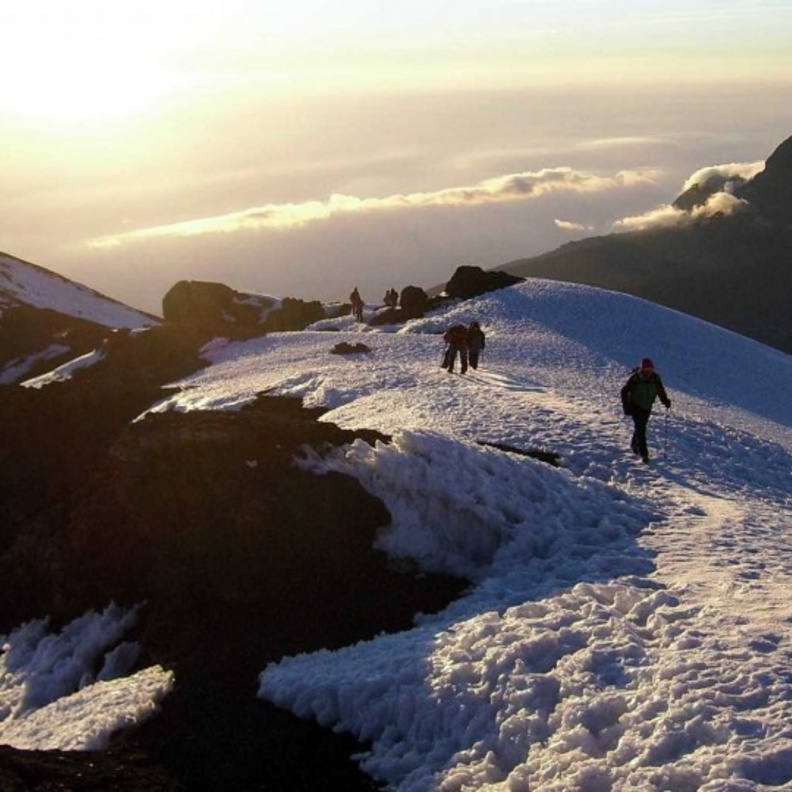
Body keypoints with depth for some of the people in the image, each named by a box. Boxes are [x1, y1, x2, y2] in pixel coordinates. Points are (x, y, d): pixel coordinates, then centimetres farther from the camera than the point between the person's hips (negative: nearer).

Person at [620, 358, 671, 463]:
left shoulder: (655, 378, -9)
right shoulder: (634, 378, -20)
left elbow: (660, 391, 4)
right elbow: (624, 392, -13)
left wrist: (666, 401, -12)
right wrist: (626, 407, -19)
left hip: (647, 407, 4)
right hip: (635, 406, -4)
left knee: (641, 427, 17)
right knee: (640, 428, -13)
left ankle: (634, 444, 44)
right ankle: (643, 453, -11)